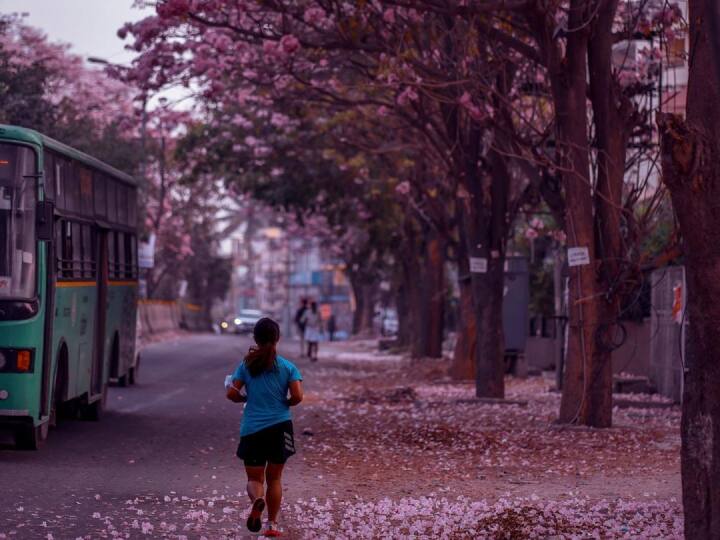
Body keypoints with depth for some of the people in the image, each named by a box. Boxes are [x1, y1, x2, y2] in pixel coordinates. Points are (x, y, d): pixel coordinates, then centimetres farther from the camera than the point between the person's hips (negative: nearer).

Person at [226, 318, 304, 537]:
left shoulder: (247, 365, 0)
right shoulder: (288, 367, -3)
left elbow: (232, 393, -6)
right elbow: (297, 396, -11)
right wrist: (284, 403, 9)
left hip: (252, 429, 0)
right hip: (280, 427, 0)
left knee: (254, 478, 7)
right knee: (274, 477, 16)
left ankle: (256, 499, -27)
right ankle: (272, 523, 15)